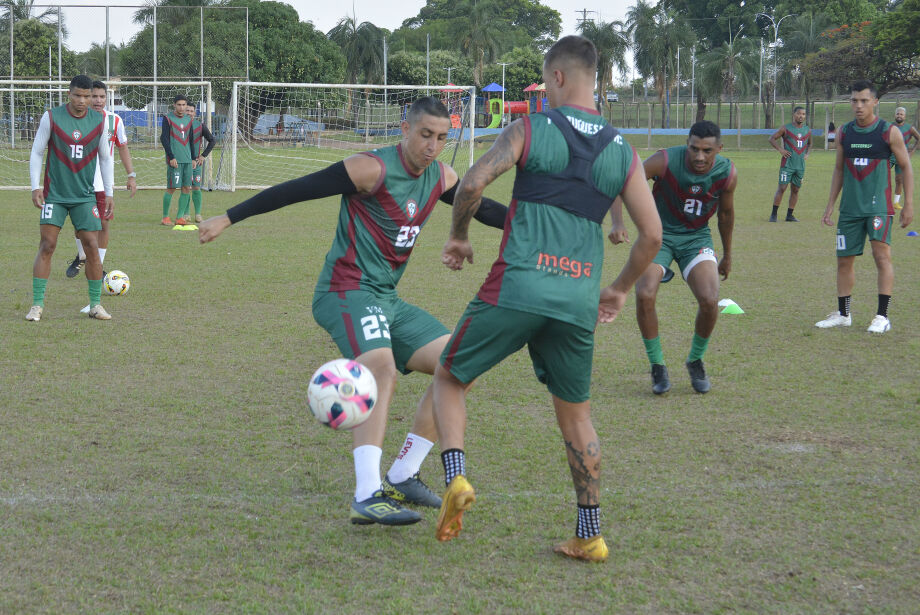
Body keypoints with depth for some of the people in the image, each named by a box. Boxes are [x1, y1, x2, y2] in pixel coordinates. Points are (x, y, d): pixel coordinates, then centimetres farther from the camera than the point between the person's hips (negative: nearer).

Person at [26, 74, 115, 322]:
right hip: (54, 195, -2)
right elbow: (36, 152, 2)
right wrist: (36, 186, -7)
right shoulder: (51, 117, -4)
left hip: (85, 196, 2)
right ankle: (37, 304, -1)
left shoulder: (99, 120, 2)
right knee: (47, 245, -8)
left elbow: (105, 158, 11)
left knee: (92, 247, -3)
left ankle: (95, 304, 8)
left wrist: (108, 193, 9)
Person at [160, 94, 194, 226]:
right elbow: (164, 139, -7)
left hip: (187, 160, 6)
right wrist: (171, 157, -13)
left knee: (187, 188, 2)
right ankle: (165, 217, 3)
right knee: (171, 188, -6)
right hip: (174, 160, -6)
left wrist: (193, 158, 16)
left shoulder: (188, 119, 14)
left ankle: (180, 217, 8)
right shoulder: (168, 119, -2)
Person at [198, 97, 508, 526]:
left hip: (386, 298, 9)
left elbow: (483, 209, 23)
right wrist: (229, 218, -16)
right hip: (348, 293, -9)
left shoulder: (439, 177, 8)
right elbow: (296, 190, -15)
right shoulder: (373, 169, -16)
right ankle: (367, 497, -38)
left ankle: (401, 478, 11)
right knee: (382, 370, -32)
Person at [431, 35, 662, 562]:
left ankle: (456, 478, -6)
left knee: (450, 378, 15)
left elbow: (473, 183, -10)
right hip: (579, 301, 3)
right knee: (576, 414, 18)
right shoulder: (623, 150, 10)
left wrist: (459, 237, 8)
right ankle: (591, 535, 18)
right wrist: (622, 290, 24)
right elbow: (653, 234, 9)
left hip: (518, 286, -3)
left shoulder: (530, 129, 0)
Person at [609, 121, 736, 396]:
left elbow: (726, 213, 6)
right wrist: (617, 224, -35)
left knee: (709, 300, -21)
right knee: (644, 295, -25)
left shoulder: (727, 173, -14)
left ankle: (695, 361, 8)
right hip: (659, 234, -1)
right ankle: (657, 366, -2)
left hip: (696, 237, 1)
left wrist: (727, 256, 18)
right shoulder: (665, 161, -24)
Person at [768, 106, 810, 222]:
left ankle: (789, 215, 15)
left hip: (801, 165, 5)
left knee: (795, 189, 7)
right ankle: (774, 214, -2)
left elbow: (809, 144, 28)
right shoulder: (786, 129, -3)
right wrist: (780, 149, -10)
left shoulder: (807, 130, 11)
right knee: (781, 188, -8)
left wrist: (807, 153, 10)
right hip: (787, 164, -5)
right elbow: (772, 138, 2)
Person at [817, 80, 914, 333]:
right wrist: (830, 204, 13)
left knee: (881, 255, -15)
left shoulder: (889, 132, -5)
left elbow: (906, 167, 0)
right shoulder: (844, 133, 7)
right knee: (844, 259, 7)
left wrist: (908, 205, -4)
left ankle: (882, 316, -11)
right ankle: (843, 314, 19)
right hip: (850, 207, 5)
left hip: (879, 205, -5)